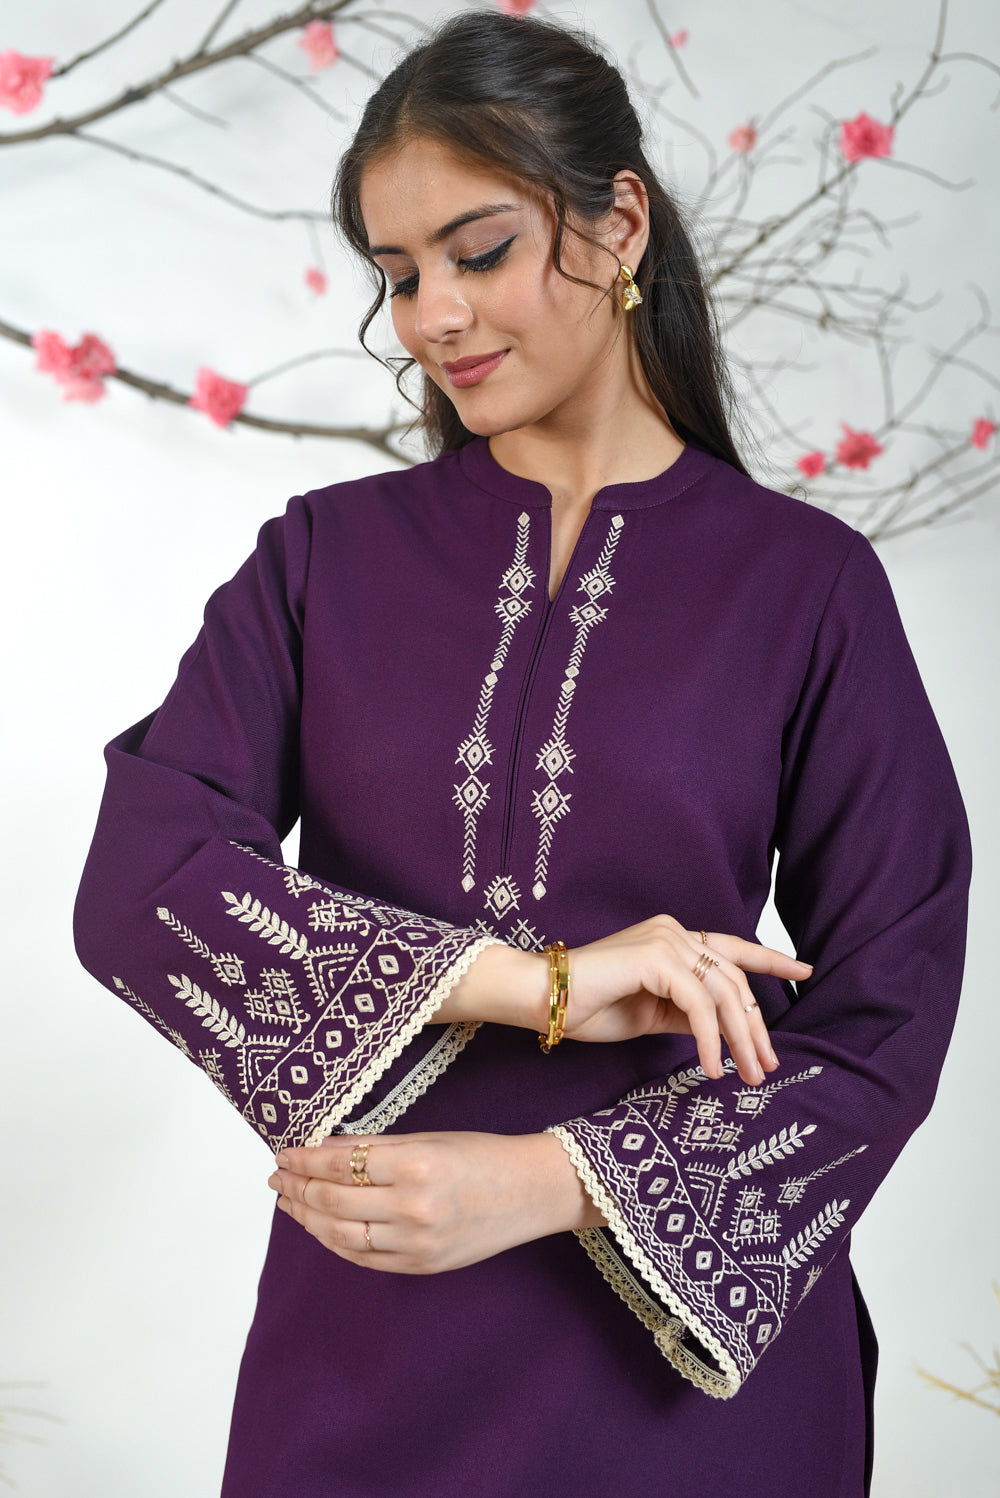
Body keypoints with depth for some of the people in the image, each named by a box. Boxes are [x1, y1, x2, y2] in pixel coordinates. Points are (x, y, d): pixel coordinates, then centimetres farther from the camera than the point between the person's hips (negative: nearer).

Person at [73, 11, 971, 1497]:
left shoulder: (805, 582, -3)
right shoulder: (329, 557, 2)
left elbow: (885, 1023, -4)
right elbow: (133, 882, -11)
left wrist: (551, 1181, -15)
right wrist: (525, 976, -20)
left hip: (691, 1351, -1)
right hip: (363, 1339, 2)